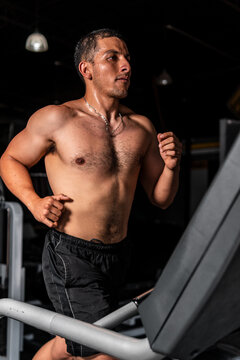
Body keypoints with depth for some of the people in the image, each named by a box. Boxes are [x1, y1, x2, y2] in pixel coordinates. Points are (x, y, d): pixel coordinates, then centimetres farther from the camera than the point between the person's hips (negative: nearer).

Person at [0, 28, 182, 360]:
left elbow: (161, 198, 10)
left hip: (118, 255, 6)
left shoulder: (142, 128, 5)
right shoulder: (56, 119, -8)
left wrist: (171, 166, -10)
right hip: (70, 256, -5)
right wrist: (34, 202, -12)